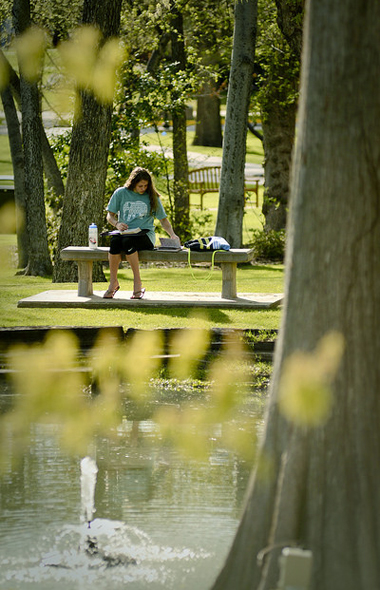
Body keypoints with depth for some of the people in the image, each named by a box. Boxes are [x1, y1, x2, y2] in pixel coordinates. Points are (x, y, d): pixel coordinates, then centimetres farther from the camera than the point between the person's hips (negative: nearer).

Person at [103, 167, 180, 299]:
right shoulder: (121, 193, 11)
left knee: (127, 240, -37)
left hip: (146, 235, -1)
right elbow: (110, 215, 13)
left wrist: (172, 235, 0)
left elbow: (163, 219, 15)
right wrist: (117, 224, -9)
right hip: (125, 232, 1)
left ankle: (137, 283, -31)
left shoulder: (152, 197, 11)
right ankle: (113, 282, -24)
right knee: (115, 241, -36)